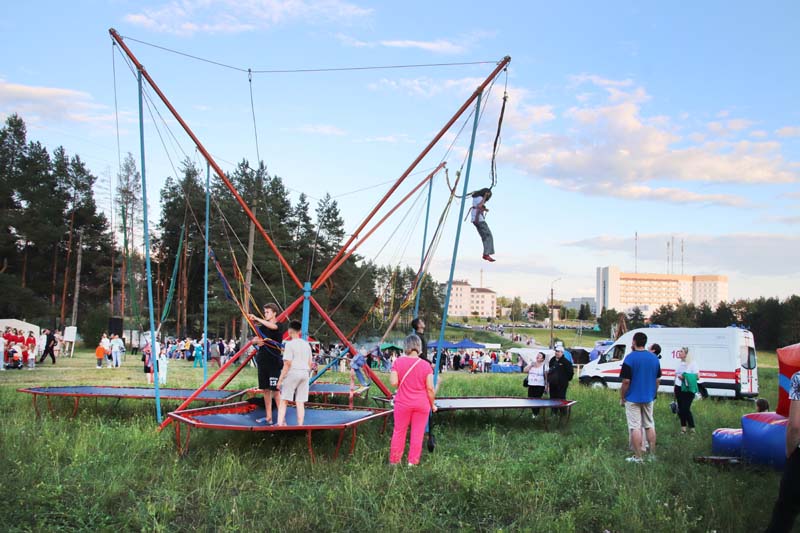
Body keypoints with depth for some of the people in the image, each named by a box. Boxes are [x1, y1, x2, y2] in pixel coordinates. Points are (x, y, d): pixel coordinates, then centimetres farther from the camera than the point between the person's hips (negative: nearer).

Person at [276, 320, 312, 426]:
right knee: (300, 402, 7)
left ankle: (280, 424, -11)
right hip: (304, 374, 6)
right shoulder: (306, 344, 11)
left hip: (292, 374, -6)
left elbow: (287, 364, -12)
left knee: (283, 401, -2)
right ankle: (300, 426, 5)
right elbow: (310, 363, 15)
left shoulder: (290, 344, -8)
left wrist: (280, 379, -7)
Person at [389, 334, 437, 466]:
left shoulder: (398, 362, -7)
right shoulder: (426, 365, -7)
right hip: (422, 404, 0)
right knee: (418, 433, 9)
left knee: (399, 432, 12)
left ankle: (394, 460, 20)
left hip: (403, 403, 0)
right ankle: (413, 462, 13)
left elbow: (393, 382, -11)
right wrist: (432, 404, 6)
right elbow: (430, 388, -7)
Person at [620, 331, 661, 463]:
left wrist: (622, 398, -5)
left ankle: (638, 457, 1)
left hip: (633, 398, -5)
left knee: (635, 427, -1)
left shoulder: (630, 358, -15)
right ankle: (652, 455, 20)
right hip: (648, 398, 5)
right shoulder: (654, 358, 2)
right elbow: (657, 380, 8)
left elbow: (626, 381, -15)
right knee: (649, 426, 15)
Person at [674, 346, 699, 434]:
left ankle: (692, 428, 3)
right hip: (679, 388, 6)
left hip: (688, 389, -6)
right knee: (680, 408, 8)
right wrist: (675, 387, 17)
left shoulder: (692, 363, -7)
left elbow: (697, 375, -11)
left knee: (686, 409, -9)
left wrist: (685, 377, -19)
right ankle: (683, 426, 17)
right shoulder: (679, 363, 12)